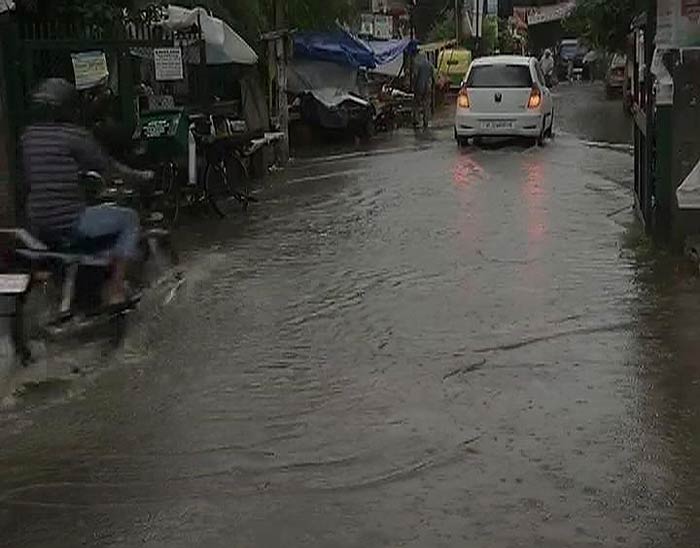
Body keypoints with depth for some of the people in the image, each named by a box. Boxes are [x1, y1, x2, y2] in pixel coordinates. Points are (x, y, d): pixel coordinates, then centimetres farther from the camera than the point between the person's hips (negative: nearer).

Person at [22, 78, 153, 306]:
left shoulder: (28, 135, 8)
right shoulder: (75, 135, -12)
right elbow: (109, 167, -5)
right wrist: (140, 176, 13)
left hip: (37, 225, 8)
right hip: (68, 225, -8)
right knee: (129, 218, 9)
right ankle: (115, 291, 3)